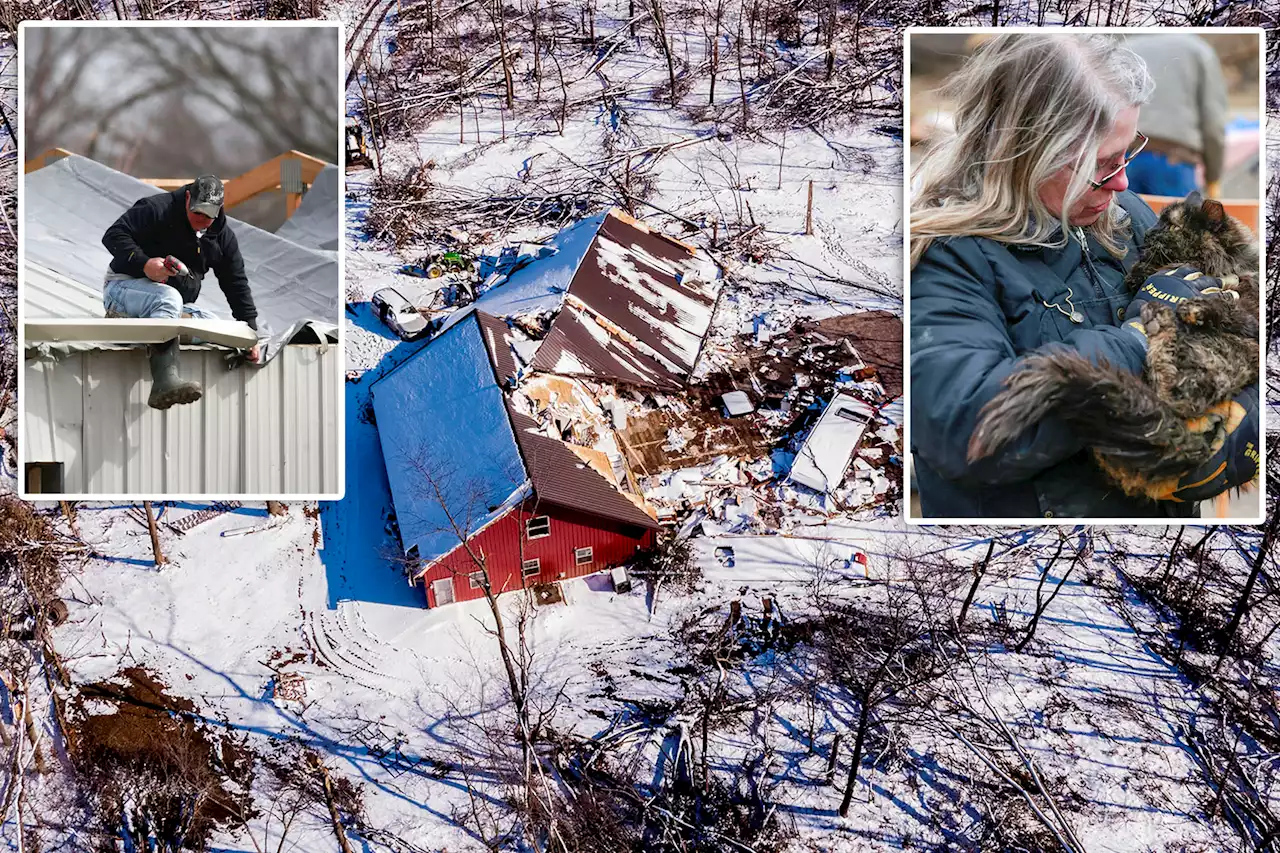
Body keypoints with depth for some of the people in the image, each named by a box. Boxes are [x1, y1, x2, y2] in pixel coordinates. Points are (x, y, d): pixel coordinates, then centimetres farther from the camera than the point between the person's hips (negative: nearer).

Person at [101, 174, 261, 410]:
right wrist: (144, 263, -31)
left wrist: (250, 330, 4)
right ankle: (166, 381, -56)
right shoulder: (157, 209, -10)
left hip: (176, 302, 6)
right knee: (168, 298, -39)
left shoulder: (222, 237, 7)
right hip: (124, 287, -6)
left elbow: (237, 284, 11)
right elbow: (113, 235, -16)